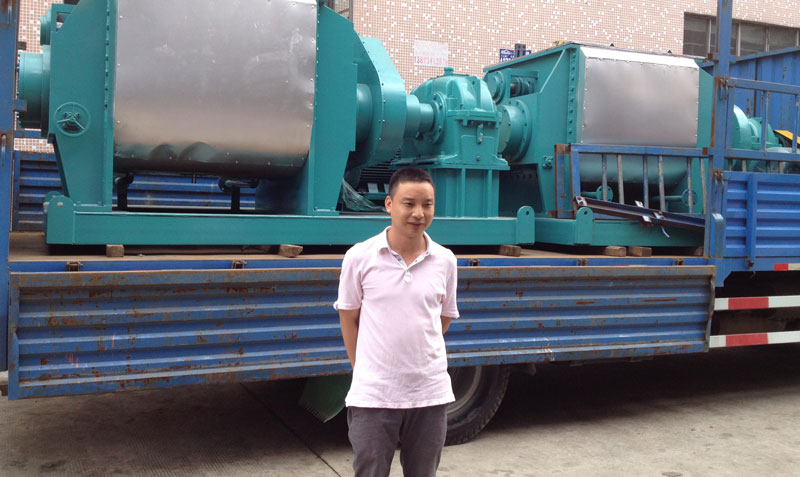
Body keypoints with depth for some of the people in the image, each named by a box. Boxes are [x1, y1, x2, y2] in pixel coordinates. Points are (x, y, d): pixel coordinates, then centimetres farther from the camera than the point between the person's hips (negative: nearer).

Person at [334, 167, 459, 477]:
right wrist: (365, 370, 3)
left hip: (430, 394, 3)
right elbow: (349, 317, 2)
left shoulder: (445, 261, -1)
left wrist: (418, 354, 10)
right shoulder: (360, 257, -7)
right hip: (373, 396, -2)